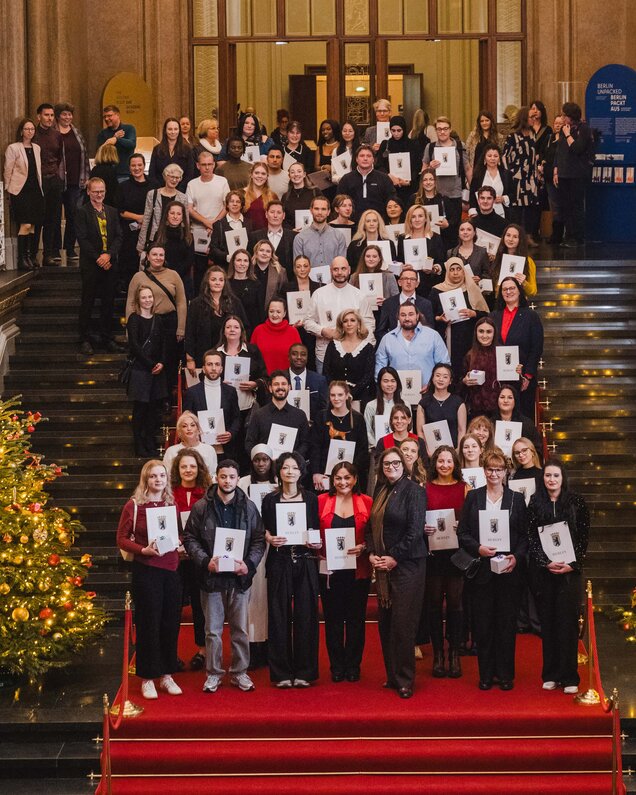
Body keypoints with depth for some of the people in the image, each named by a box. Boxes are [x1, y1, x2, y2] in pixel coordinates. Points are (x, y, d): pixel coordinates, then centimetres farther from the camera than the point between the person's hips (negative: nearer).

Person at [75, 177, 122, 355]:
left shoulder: (112, 212, 12)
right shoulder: (83, 212, -3)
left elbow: (118, 236, 6)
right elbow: (82, 239, -9)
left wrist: (109, 255, -10)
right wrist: (98, 259, -13)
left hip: (109, 263, 4)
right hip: (90, 265, -4)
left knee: (108, 302, 7)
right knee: (87, 303, 0)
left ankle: (107, 339, 14)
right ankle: (84, 341, 4)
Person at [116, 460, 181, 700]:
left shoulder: (171, 505, 9)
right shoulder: (134, 505, -4)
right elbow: (122, 539, -4)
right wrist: (143, 550, -18)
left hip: (170, 569, 4)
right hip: (145, 570, -4)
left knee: (170, 623, 8)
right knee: (148, 624, 1)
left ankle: (166, 675, 19)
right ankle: (147, 678, 10)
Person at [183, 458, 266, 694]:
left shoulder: (248, 507, 4)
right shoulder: (201, 507, 0)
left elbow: (259, 540, 5)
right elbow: (190, 538, 0)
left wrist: (249, 564, -9)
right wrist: (205, 561, -13)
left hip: (239, 577, 1)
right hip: (211, 576, -1)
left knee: (240, 629, 7)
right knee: (213, 630, 4)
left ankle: (240, 672, 18)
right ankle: (213, 673, 14)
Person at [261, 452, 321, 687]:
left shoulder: (311, 498, 8)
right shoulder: (270, 500, 6)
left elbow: (318, 530, 12)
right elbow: (264, 530, 9)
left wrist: (317, 543, -7)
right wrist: (269, 538, -11)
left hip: (305, 562, 1)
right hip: (279, 562, -1)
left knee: (305, 615, -1)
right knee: (279, 615, -1)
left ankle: (304, 672, 7)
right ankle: (281, 673, 5)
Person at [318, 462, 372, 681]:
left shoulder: (367, 503, 2)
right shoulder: (321, 501, 2)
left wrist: (363, 547, -15)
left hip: (358, 570, 0)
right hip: (330, 570, 0)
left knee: (356, 618, 6)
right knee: (333, 618, 5)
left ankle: (353, 666, 16)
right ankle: (336, 667, 15)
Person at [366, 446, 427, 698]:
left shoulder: (413, 491, -7)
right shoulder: (380, 491, 14)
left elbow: (415, 530, -13)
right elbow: (370, 526, 17)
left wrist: (395, 557, -13)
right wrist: (372, 553, 2)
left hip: (407, 564, -7)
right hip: (383, 565, 7)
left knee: (403, 622, -7)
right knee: (385, 622, 7)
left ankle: (405, 680, -1)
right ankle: (392, 675, 16)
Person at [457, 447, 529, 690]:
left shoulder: (516, 499, 7)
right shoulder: (473, 497, 7)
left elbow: (524, 535, 6)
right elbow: (462, 533, 5)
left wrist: (517, 557, -9)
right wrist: (478, 548, -12)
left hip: (509, 570, 0)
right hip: (481, 570, 0)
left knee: (507, 622, 2)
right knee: (482, 623, 2)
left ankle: (506, 674, 11)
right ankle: (486, 674, 11)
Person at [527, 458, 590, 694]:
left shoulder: (576, 502, 2)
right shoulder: (535, 503, 5)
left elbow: (584, 536, 1)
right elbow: (531, 537, 1)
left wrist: (573, 564, -10)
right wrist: (546, 563, -11)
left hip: (569, 568, -1)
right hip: (543, 569, 1)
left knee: (568, 620, -4)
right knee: (548, 620, 3)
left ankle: (569, 676, -1)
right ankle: (550, 674, 9)